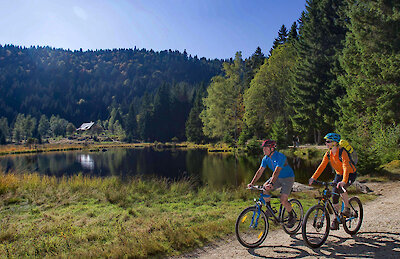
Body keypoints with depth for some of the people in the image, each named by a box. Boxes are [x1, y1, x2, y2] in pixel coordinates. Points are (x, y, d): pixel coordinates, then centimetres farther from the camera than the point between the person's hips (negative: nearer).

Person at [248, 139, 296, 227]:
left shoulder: (280, 157, -28)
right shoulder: (266, 158, -7)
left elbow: (276, 172, -40)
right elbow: (260, 171, -8)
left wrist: (271, 184, -51)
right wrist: (252, 183, -16)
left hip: (288, 178, -6)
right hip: (277, 178, 6)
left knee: (283, 200, -16)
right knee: (264, 189, -16)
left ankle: (292, 217, 12)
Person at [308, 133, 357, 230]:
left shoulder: (342, 153, -28)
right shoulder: (328, 154, -8)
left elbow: (346, 167, -39)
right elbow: (322, 166, -13)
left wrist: (343, 181, -54)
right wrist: (313, 177, -24)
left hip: (350, 174, -6)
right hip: (339, 174, 6)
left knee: (340, 187, -33)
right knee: (334, 195, -3)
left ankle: (347, 209, -9)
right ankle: (336, 219, 14)